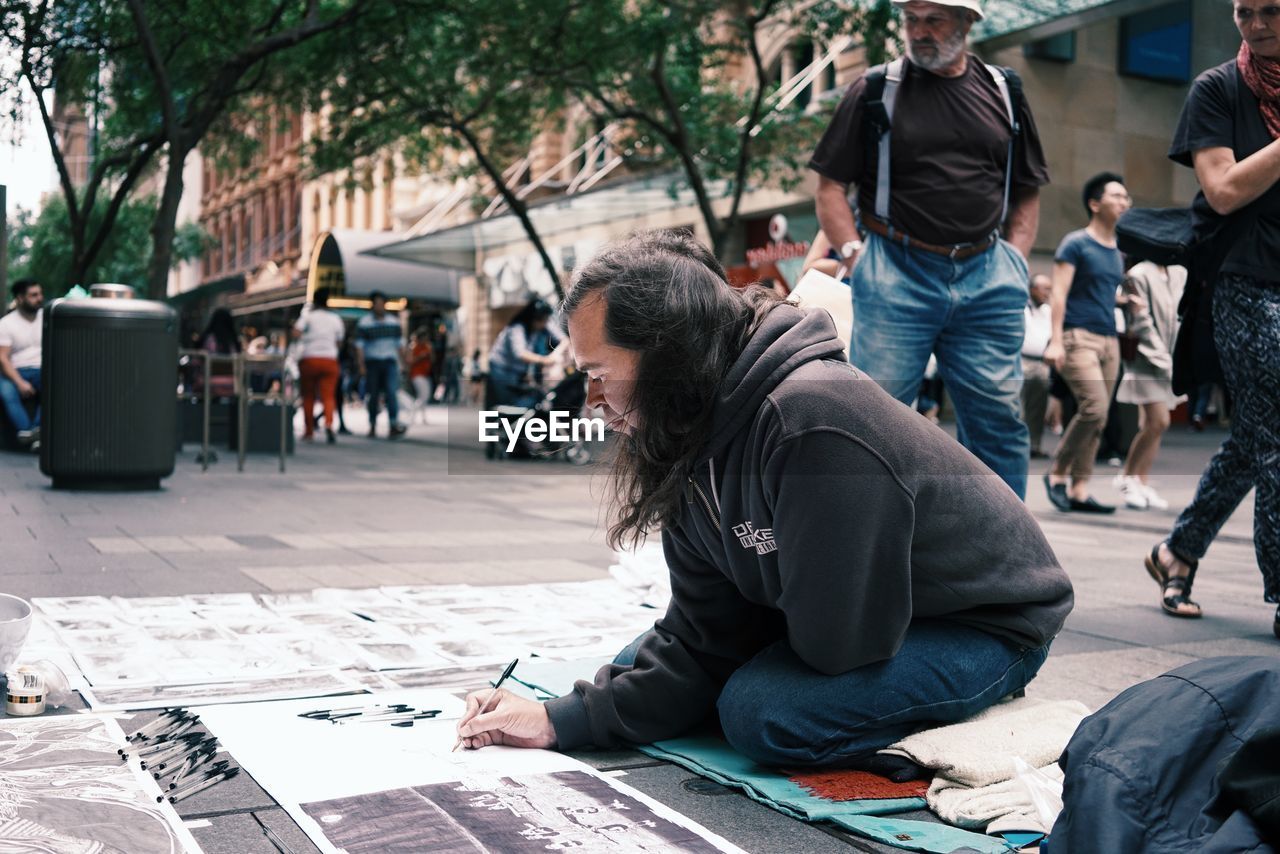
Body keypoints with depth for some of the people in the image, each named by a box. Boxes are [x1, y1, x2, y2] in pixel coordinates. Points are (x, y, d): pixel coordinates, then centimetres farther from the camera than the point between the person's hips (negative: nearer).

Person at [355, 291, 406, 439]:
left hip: (390, 362, 1)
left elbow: (399, 343, 14)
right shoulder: (364, 323, -2)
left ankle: (394, 425, -23)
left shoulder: (394, 321, 9)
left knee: (391, 392, -15)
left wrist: (400, 362, 11)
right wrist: (361, 365, -12)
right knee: (373, 396, 2)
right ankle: (373, 427, 15)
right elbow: (359, 345, -4)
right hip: (372, 363, -1)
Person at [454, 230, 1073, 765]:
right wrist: (562, 722, -13)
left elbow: (838, 639, -30)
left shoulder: (811, 421, -35)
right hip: (841, 620, 9)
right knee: (639, 668, 5)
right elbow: (701, 634, -6)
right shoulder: (697, 442, -6)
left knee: (761, 711, -29)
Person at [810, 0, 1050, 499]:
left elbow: (1028, 191, 20)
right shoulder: (876, 90, 5)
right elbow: (830, 186, 4)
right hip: (895, 280, -2)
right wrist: (855, 256, -8)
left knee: (998, 422, 3)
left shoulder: (1003, 93, 14)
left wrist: (1014, 260, 7)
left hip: (987, 283, 3)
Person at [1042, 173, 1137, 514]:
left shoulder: (1117, 252, 18)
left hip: (1109, 340, 7)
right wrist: (1055, 340, -19)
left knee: (1097, 419, 2)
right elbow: (1059, 293, -10)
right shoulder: (1075, 243, -3)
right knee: (1094, 408, -19)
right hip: (1078, 336, -7)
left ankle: (1079, 491, 5)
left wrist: (1126, 301, 9)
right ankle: (1057, 473, -3)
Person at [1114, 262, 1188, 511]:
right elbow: (1142, 324, -13)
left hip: (1170, 362, 6)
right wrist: (1164, 360, -16)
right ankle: (1127, 477, 1)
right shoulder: (1139, 275, -9)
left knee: (1151, 423, 7)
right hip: (1147, 360, -6)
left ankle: (1142, 483, 12)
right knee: (1159, 421, -14)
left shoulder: (1180, 274, 10)